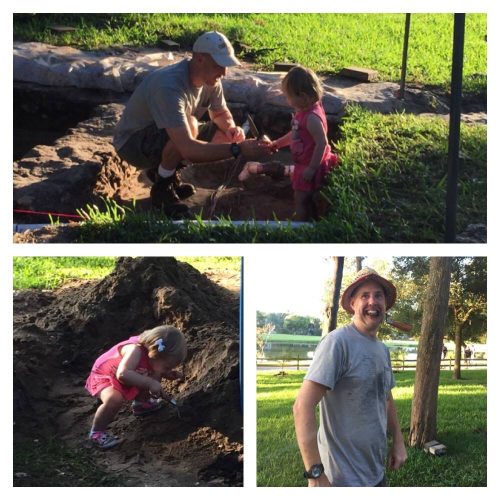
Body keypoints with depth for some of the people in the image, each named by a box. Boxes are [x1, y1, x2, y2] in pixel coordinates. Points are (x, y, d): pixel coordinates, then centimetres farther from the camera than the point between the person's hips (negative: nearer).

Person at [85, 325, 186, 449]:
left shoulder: (151, 350, -13)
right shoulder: (135, 350, -39)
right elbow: (123, 374, -54)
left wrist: (169, 374, -10)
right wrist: (150, 383, -52)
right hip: (104, 376, -8)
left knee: (156, 375, 2)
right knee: (114, 399, -35)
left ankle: (140, 403, 27)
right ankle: (97, 432, -12)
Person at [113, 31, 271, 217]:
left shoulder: (210, 78, -11)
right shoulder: (169, 87, -36)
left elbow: (221, 113, 8)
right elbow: (188, 149, -44)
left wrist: (231, 128, -16)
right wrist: (238, 149, -44)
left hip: (168, 140, 8)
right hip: (132, 142, -8)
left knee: (226, 136, -5)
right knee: (189, 125, -35)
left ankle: (162, 170, 10)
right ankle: (162, 189, -11)